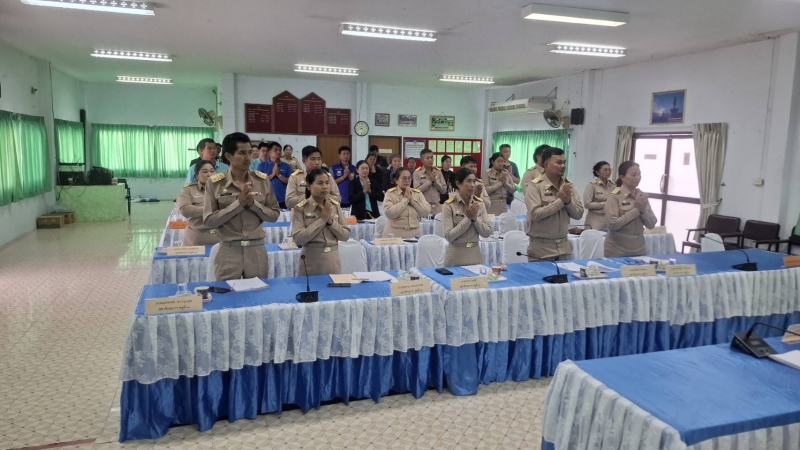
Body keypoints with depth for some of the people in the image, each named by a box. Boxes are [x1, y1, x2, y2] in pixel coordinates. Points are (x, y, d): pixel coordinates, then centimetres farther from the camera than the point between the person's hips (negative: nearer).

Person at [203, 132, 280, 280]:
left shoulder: (262, 180, 1)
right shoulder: (214, 183, -4)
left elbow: (274, 214, 3)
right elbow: (208, 220, -8)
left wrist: (253, 204, -14)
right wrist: (238, 204, -17)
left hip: (257, 250, 2)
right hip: (228, 251, -2)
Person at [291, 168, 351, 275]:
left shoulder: (335, 205, 3)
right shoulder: (300, 208, -7)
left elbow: (345, 235, 2)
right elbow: (298, 239, -16)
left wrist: (330, 221, -13)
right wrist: (322, 220, -17)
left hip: (333, 262, 3)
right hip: (311, 263, -3)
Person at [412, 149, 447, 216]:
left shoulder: (438, 171, 7)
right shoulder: (417, 173, -3)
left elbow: (444, 190, 5)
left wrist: (435, 180, -8)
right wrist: (429, 180, -13)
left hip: (437, 207, 3)